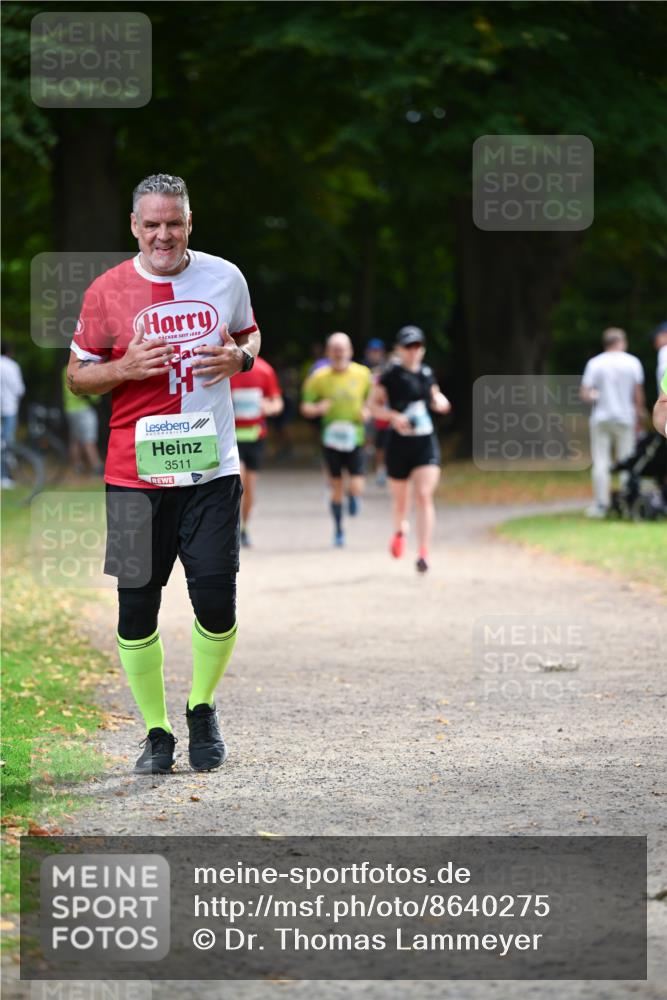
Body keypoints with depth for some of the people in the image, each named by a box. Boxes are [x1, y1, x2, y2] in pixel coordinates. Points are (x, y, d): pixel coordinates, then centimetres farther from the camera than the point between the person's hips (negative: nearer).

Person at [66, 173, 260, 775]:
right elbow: (77, 376, 6)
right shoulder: (107, 293, -2)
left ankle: (202, 709, 21)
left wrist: (238, 357, -2)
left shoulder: (224, 277, 4)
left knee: (217, 600, -5)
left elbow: (250, 335, 21)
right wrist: (125, 369, -14)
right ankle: (156, 731, 16)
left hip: (211, 469, 1)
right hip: (135, 474, -1)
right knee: (137, 607, 0)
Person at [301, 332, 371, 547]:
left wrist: (367, 412, -6)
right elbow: (305, 407, 0)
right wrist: (317, 408, -21)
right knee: (337, 488, 3)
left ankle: (353, 496, 28)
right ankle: (338, 530, 20)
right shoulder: (320, 377, -4)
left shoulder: (362, 374, -1)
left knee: (356, 487, -9)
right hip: (331, 438, 0)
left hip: (355, 438, 0)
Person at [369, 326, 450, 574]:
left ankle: (423, 554, -17)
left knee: (424, 496, -14)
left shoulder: (427, 373, 8)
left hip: (426, 443, 2)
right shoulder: (391, 374, -5)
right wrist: (394, 416, -19)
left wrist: (440, 402, 2)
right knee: (400, 500, 11)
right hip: (399, 443, -2)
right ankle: (399, 530, 46)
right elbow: (374, 406, -3)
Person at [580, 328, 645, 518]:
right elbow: (638, 394, -1)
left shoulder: (594, 363, -3)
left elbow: (584, 394, -5)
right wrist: (640, 415, 8)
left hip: (600, 419, 0)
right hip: (625, 418, 0)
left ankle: (601, 504, -3)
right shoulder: (633, 362, -2)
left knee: (600, 462, 2)